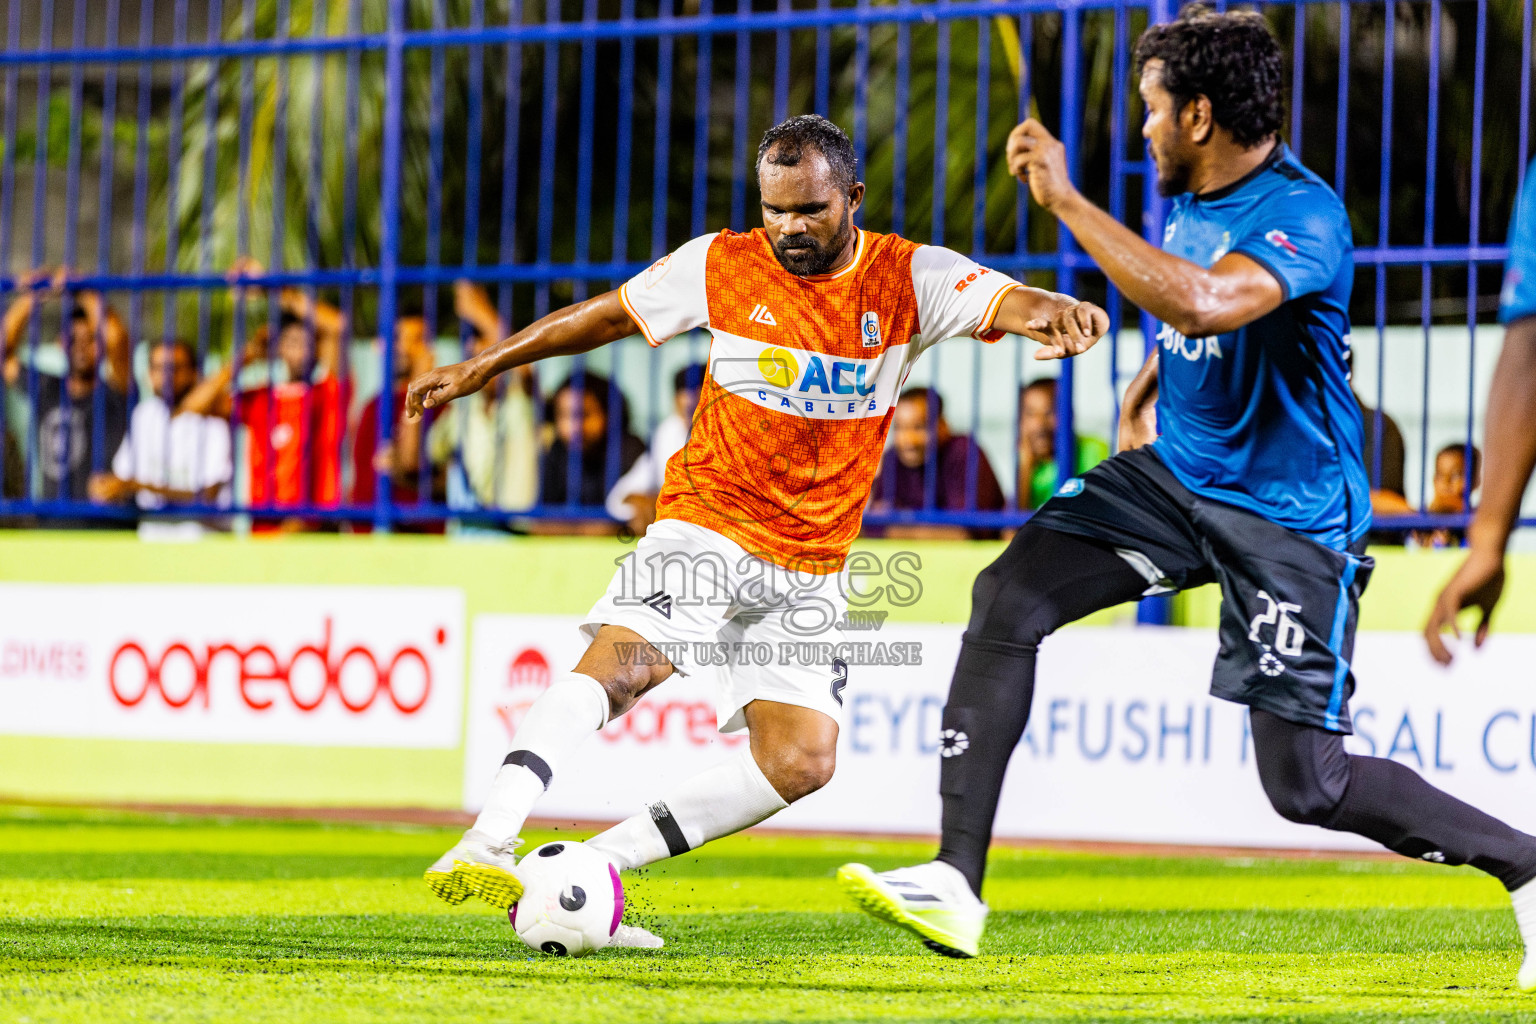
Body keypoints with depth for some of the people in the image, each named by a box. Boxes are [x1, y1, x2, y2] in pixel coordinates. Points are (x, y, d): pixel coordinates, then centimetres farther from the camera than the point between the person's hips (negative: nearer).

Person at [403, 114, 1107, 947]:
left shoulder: (909, 279, -3)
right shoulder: (721, 266, -2)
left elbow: (1010, 303, -18)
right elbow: (604, 316, 10)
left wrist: (1055, 311, -42)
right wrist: (481, 368, 14)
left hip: (811, 561, 3)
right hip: (707, 520, -3)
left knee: (801, 761, -8)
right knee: (620, 661, -28)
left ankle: (599, 862, -1)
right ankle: (487, 844, -37)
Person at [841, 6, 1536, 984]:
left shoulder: (1303, 217, -23)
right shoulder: (1188, 195, 4)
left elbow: (1201, 302, -43)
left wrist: (1067, 200, -37)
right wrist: (1146, 387, 15)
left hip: (1290, 517, -8)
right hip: (1174, 474, 8)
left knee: (1305, 783, -8)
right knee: (1008, 596, -12)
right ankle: (956, 885, -12)